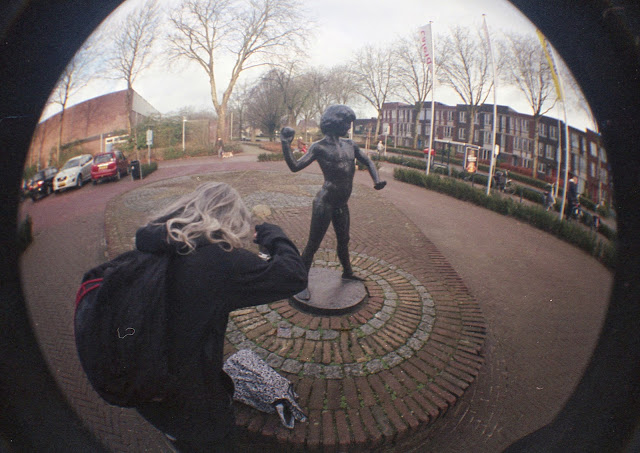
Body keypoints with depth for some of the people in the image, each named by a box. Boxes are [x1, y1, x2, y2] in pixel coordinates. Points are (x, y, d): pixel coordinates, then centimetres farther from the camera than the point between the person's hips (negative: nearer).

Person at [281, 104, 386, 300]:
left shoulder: (349, 145, 12)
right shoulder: (319, 147, -7)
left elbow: (367, 161, 19)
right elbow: (295, 166, -12)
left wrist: (377, 179, 1)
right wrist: (285, 144, -23)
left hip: (342, 205, 7)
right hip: (325, 203, -7)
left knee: (343, 240, 24)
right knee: (313, 244, -2)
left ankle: (347, 272, 45)